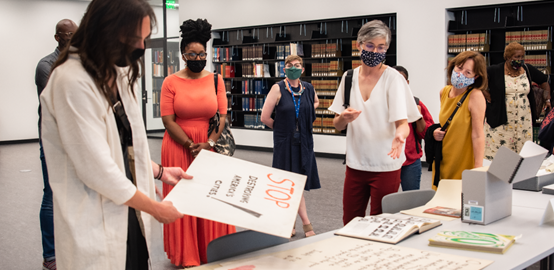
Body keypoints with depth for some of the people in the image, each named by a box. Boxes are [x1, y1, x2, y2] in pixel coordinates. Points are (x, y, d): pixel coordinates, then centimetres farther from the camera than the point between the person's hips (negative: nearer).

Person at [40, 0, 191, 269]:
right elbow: (96, 168, -21)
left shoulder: (119, 74, 8)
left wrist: (159, 171, 11)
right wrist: (155, 208, -12)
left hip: (129, 213, 8)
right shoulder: (72, 82, -21)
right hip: (97, 226, -8)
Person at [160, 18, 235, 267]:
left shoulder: (216, 80, 5)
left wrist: (209, 143, -13)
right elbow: (168, 119, -7)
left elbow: (222, 115, 1)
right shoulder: (171, 82, -2)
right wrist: (191, 146, -14)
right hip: (178, 149, -2)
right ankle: (186, 257, 14)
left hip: (210, 149, 2)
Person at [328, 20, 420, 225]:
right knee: (350, 224, 12)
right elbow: (337, 125, 7)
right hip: (355, 163, 4)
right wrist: (343, 118, -16)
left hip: (385, 165, -4)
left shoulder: (393, 78, -8)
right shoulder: (349, 77, 5)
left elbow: (402, 122, -14)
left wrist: (400, 135, -37)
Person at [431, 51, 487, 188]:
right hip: (442, 162, 6)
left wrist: (478, 171, -23)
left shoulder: (475, 96, -15)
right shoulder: (444, 92, 6)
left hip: (464, 166, -6)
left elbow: (478, 135, -19)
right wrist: (436, 132, 0)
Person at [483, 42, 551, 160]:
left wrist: (548, 99, 10)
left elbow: (544, 81, 20)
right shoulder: (495, 71, -6)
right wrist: (487, 96, -7)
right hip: (500, 120, -4)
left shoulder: (528, 69, 6)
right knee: (496, 151, -4)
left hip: (523, 121, 4)